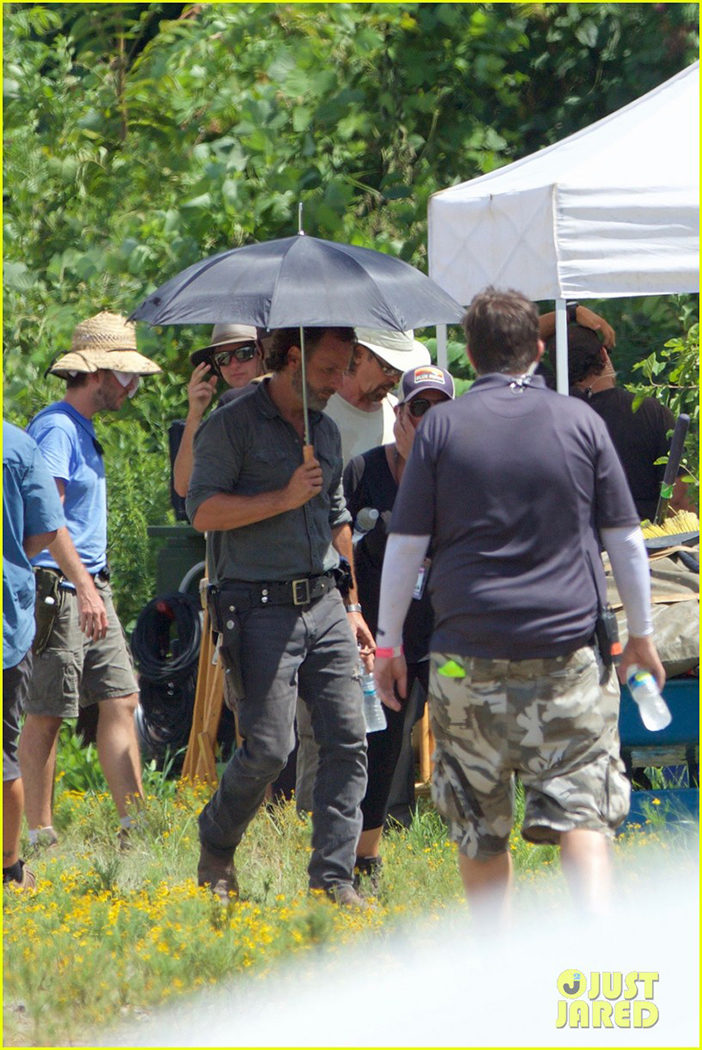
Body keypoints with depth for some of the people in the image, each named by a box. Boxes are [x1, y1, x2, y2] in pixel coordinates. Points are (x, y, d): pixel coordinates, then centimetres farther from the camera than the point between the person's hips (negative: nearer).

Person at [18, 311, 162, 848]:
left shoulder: (82, 429, 18)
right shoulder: (55, 429, -13)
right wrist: (83, 588, -27)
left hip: (90, 585, 10)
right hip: (57, 587, -10)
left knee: (121, 700, 4)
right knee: (47, 714, -4)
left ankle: (134, 822, 4)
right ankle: (40, 834, 0)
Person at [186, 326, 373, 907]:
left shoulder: (326, 431, 17)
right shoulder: (233, 425, -5)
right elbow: (203, 510, -13)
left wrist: (350, 606, 24)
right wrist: (285, 498, -19)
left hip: (323, 605, 7)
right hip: (261, 610, -7)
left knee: (347, 740, -3)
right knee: (269, 745, -11)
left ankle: (333, 877, -1)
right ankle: (215, 850, 14)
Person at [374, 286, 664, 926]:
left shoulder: (442, 427, 1)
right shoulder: (581, 423, 3)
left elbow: (406, 544, 2)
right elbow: (625, 539, 8)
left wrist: (388, 641, 12)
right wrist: (641, 633, 20)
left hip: (468, 656, 0)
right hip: (568, 653, 0)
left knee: (479, 823, 9)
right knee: (580, 808, -4)